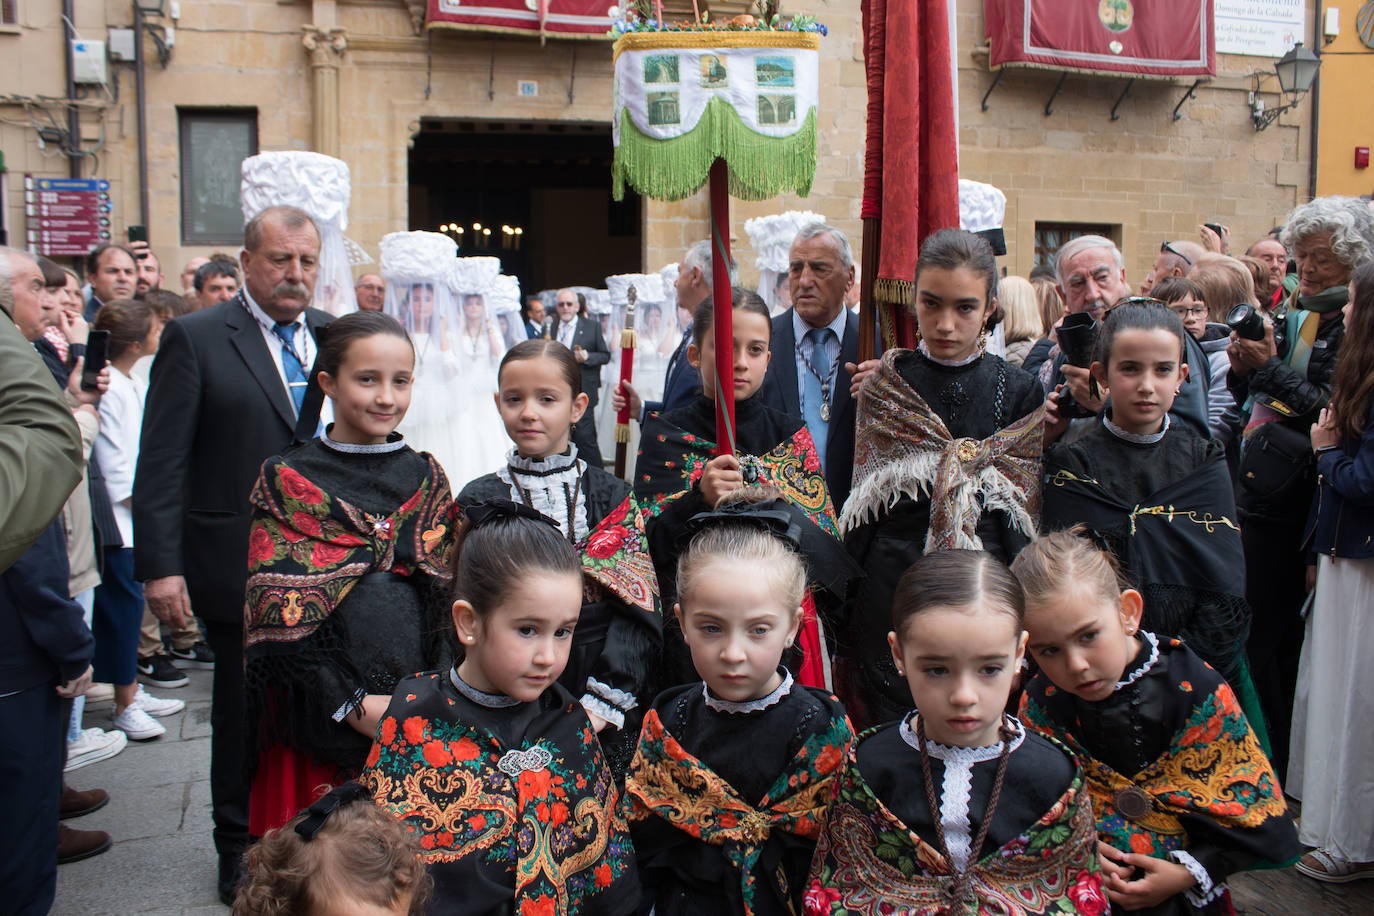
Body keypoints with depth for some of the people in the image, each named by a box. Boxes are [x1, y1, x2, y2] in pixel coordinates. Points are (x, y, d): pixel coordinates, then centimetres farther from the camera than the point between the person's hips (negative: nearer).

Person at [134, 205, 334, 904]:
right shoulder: (195, 338, -5)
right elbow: (162, 462, -8)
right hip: (239, 570, -3)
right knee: (244, 714, 12)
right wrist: (161, 566, -13)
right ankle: (242, 852, 32)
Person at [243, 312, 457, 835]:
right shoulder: (287, 482, -2)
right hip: (317, 714, -2)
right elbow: (279, 616, -7)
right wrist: (350, 704, -13)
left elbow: (449, 600, 6)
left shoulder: (427, 479, 7)